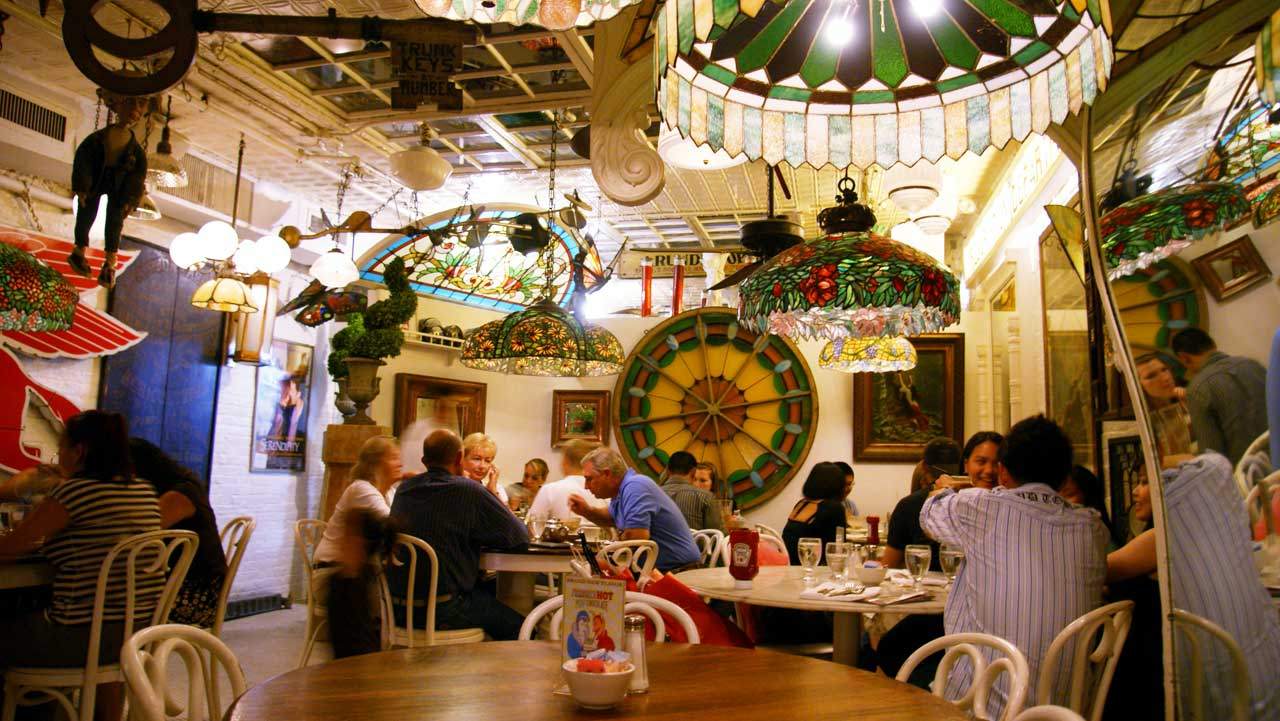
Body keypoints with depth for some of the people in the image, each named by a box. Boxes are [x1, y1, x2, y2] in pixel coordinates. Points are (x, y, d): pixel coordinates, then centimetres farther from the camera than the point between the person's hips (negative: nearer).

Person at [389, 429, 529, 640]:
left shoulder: (403, 489, 4)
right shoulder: (469, 491, -14)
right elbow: (520, 536, -9)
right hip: (441, 611, -7)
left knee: (486, 591, 26)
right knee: (516, 625, 9)